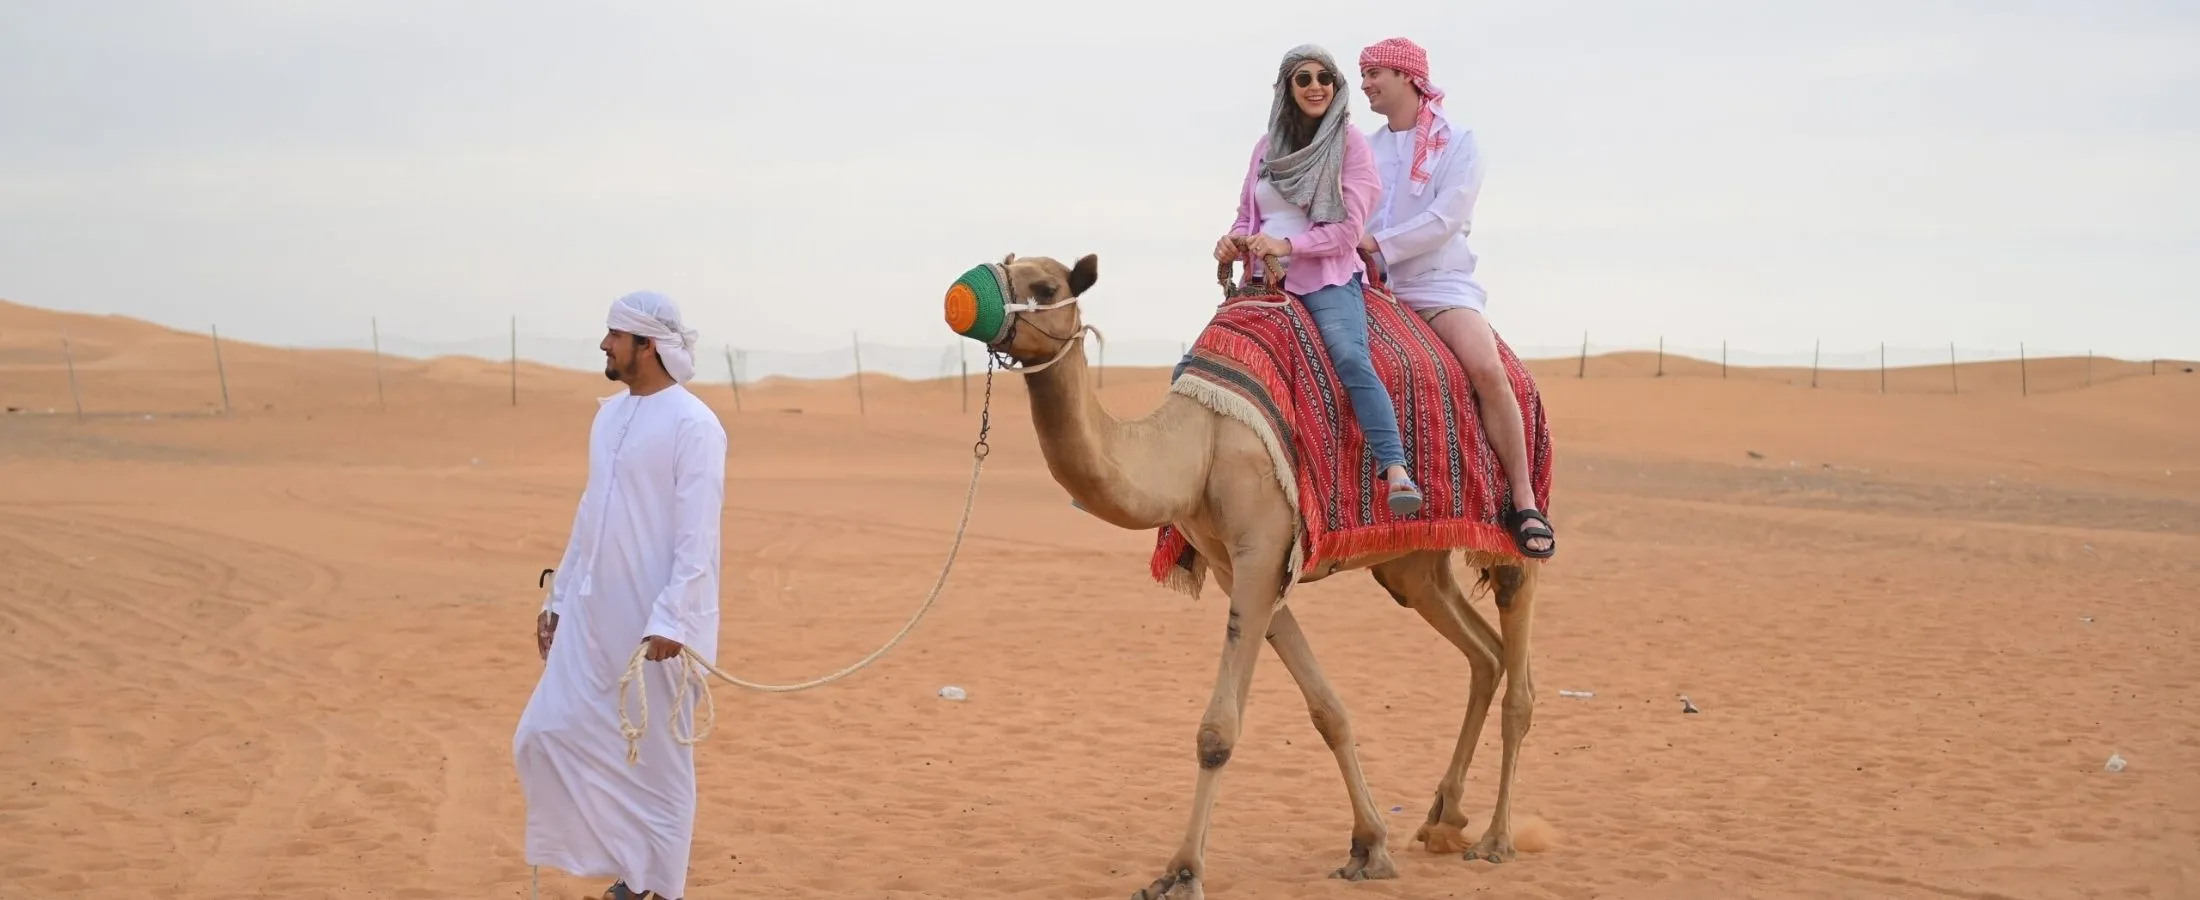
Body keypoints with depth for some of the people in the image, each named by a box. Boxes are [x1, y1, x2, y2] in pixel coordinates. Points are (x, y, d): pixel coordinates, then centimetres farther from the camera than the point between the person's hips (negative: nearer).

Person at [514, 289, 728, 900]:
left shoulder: (692, 425, -14)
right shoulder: (609, 414, 12)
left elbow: (697, 538, -19)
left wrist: (670, 620, -25)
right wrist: (559, 597, 17)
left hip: (656, 627, -8)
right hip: (593, 618, 8)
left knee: (659, 759, 2)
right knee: (549, 734, 5)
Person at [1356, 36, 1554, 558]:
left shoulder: (1456, 143, 0)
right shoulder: (1365, 149, 14)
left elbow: (1446, 218, -12)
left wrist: (1377, 243, -17)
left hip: (1439, 285, -5)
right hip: (1373, 285, 5)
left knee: (1488, 370, -28)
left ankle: (1524, 503, -22)